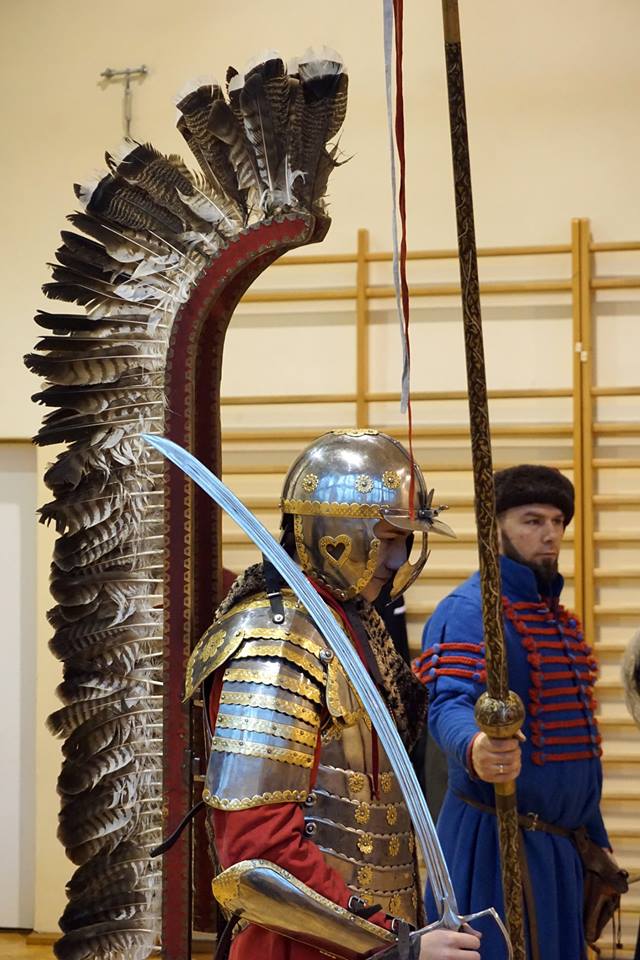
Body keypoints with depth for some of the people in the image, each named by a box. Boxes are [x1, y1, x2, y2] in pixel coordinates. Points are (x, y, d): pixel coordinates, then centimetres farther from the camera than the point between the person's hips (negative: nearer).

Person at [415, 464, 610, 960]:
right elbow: (450, 705, -30)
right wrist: (474, 749, -52)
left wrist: (596, 840, 19)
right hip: (497, 843, -8)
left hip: (564, 842, 9)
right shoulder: (467, 611, -13)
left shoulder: (561, 618, 16)